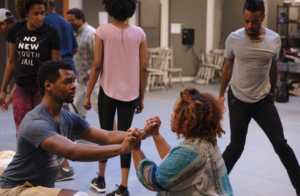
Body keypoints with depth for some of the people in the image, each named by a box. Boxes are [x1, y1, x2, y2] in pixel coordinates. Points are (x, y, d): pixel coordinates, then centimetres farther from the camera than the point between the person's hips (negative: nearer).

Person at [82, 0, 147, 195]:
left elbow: (97, 65, -8)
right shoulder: (139, 33, -2)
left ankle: (101, 180, 29)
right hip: (130, 93, 1)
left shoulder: (103, 31, -7)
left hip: (108, 91, -1)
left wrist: (88, 95, 0)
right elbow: (143, 68, -1)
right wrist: (141, 97, 8)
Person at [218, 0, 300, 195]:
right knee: (236, 146, 4)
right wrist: (221, 94, 11)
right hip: (238, 100, -1)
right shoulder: (233, 39, -12)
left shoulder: (274, 40, -10)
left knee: (281, 144, 1)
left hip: (264, 100, 1)